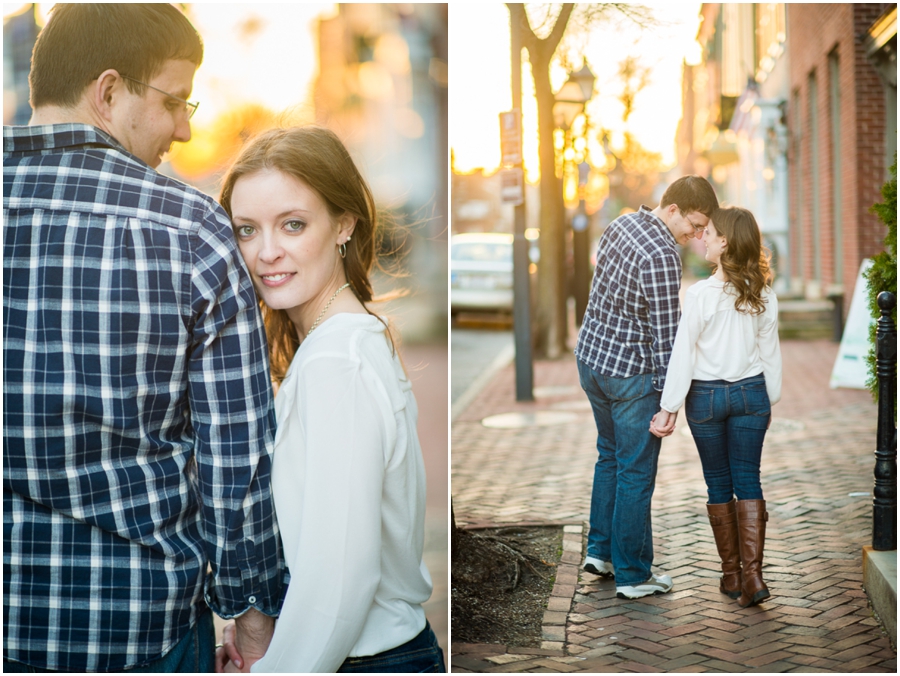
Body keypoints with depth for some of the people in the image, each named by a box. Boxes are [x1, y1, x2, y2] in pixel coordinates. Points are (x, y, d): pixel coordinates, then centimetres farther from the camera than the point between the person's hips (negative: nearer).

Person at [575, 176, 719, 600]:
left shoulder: (621, 225, 3)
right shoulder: (661, 257, -24)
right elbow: (664, 334, -22)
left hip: (590, 359, 9)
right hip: (630, 375, -9)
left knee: (610, 454, 23)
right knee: (636, 473, 3)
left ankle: (600, 551, 31)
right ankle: (632, 576, 12)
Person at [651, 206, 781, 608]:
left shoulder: (701, 295, -15)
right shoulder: (764, 295, -2)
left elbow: (682, 356, -14)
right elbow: (770, 353, 5)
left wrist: (669, 408, -8)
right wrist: (771, 401, 16)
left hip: (706, 396, -3)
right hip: (751, 393, 3)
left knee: (718, 484, 10)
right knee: (748, 481, 6)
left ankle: (731, 574, 18)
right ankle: (752, 573, -5)